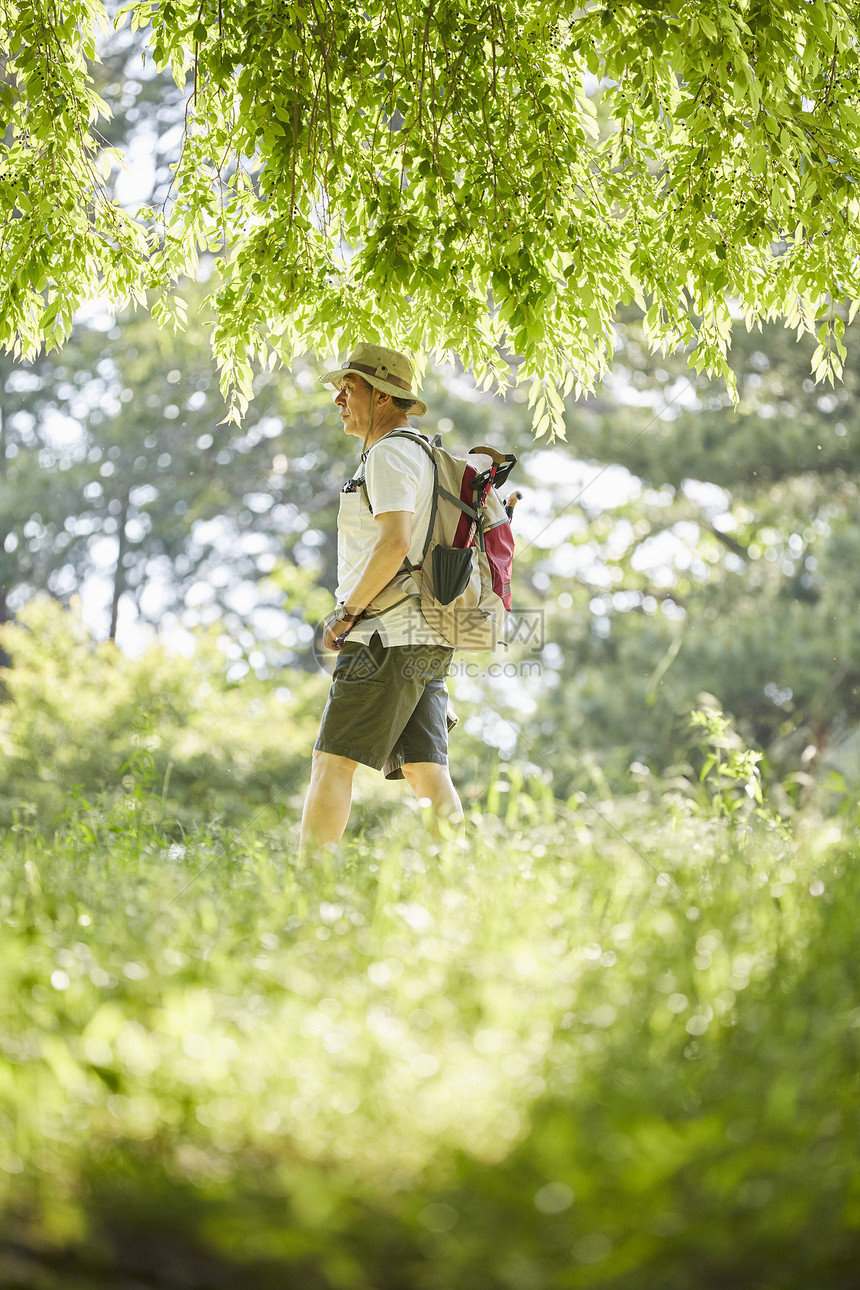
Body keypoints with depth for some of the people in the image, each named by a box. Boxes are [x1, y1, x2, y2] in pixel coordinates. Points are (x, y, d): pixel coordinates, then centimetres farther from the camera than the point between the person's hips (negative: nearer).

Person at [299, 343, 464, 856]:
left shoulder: (390, 454, -7)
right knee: (427, 773, 3)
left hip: (391, 635, -10)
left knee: (333, 761, -9)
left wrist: (347, 612, -14)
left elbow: (395, 541, -21)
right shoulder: (423, 458, 25)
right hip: (429, 643, 10)